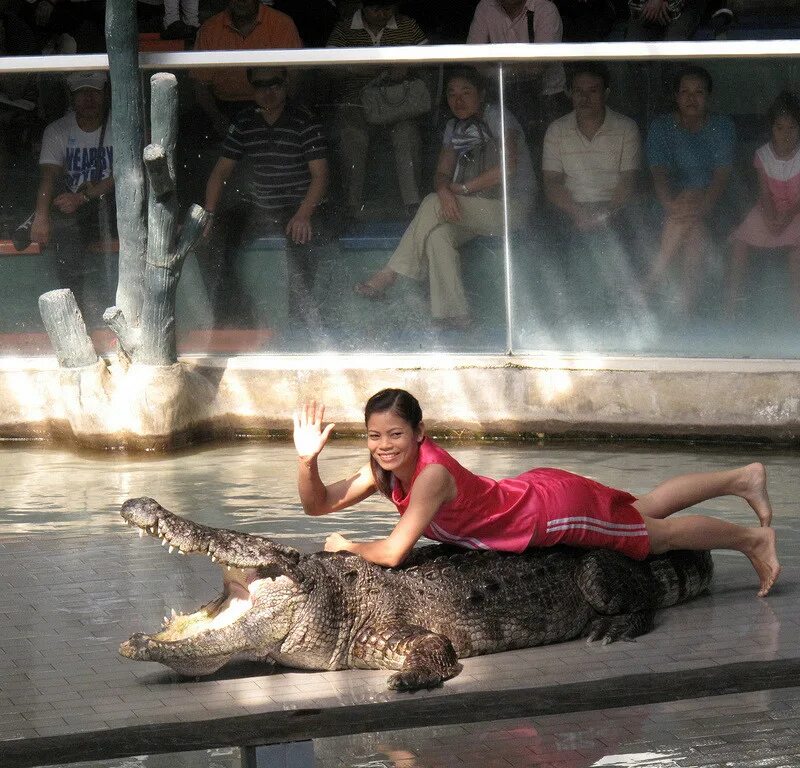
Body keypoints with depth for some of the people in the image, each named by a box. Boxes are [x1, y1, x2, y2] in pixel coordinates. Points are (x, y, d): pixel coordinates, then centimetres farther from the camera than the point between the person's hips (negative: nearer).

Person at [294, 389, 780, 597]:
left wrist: (346, 545, -24)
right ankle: (744, 479, 40)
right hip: (537, 491, 7)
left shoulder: (432, 475, -35)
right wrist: (308, 459, -25)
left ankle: (753, 539, 31)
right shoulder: (385, 471, -12)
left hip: (555, 510, -7)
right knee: (646, 509, 26)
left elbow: (393, 553, -42)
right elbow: (318, 504, -7)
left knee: (659, 533, 11)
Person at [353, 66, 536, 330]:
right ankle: (453, 317, -30)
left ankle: (387, 277, -19)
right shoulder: (454, 127, 15)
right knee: (437, 234, -26)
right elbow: (442, 173, 7)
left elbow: (507, 168, -23)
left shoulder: (497, 118, -8)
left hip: (513, 207, -6)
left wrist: (461, 188, -17)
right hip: (478, 210, 6)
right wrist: (444, 191, -19)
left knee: (433, 206, -24)